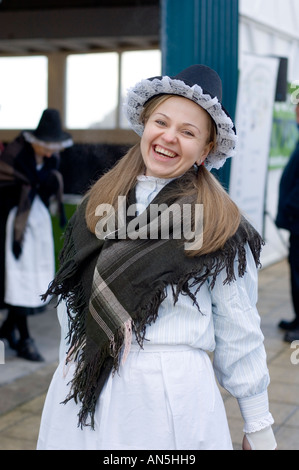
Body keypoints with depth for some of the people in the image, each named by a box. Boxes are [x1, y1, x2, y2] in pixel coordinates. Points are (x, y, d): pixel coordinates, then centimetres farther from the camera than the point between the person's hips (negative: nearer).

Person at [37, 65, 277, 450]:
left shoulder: (220, 223, -5)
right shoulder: (98, 202, 7)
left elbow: (238, 332, -3)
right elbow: (72, 295, 13)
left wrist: (258, 427, 1)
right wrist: (70, 371, 14)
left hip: (170, 395, -4)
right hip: (83, 389, 4)